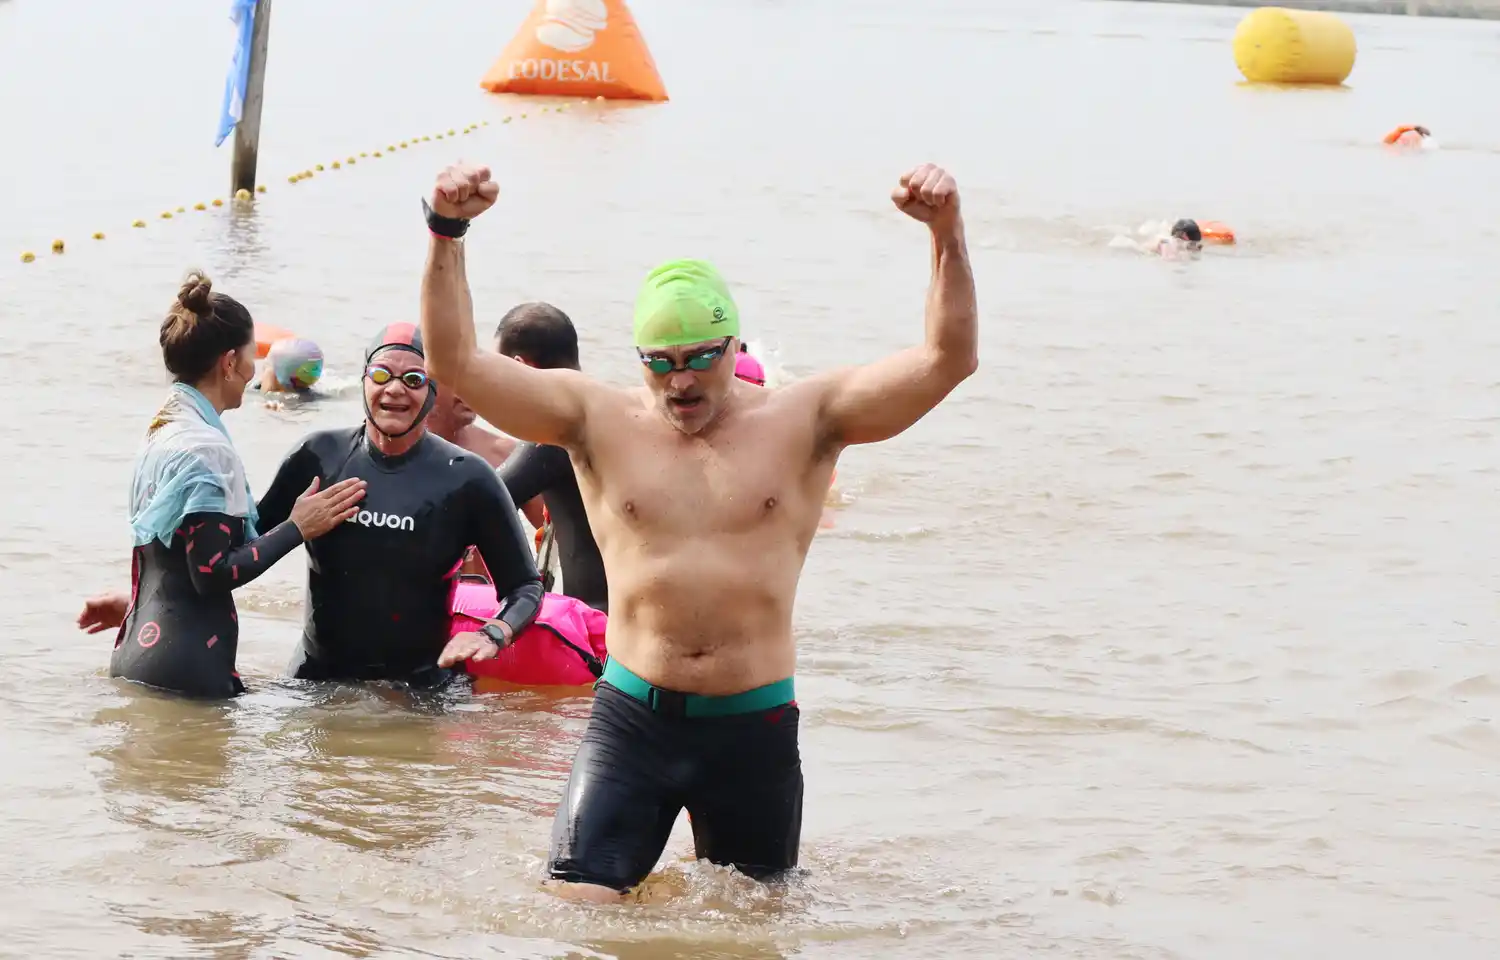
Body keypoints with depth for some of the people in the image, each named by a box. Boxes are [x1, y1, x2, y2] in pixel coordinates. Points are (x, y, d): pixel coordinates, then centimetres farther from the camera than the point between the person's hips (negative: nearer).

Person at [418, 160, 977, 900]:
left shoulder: (803, 422, 2)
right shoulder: (601, 421, 3)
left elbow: (948, 360, -7)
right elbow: (456, 362, -2)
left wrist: (947, 235, -20)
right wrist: (446, 233, -15)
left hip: (755, 727, 0)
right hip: (630, 719, 0)